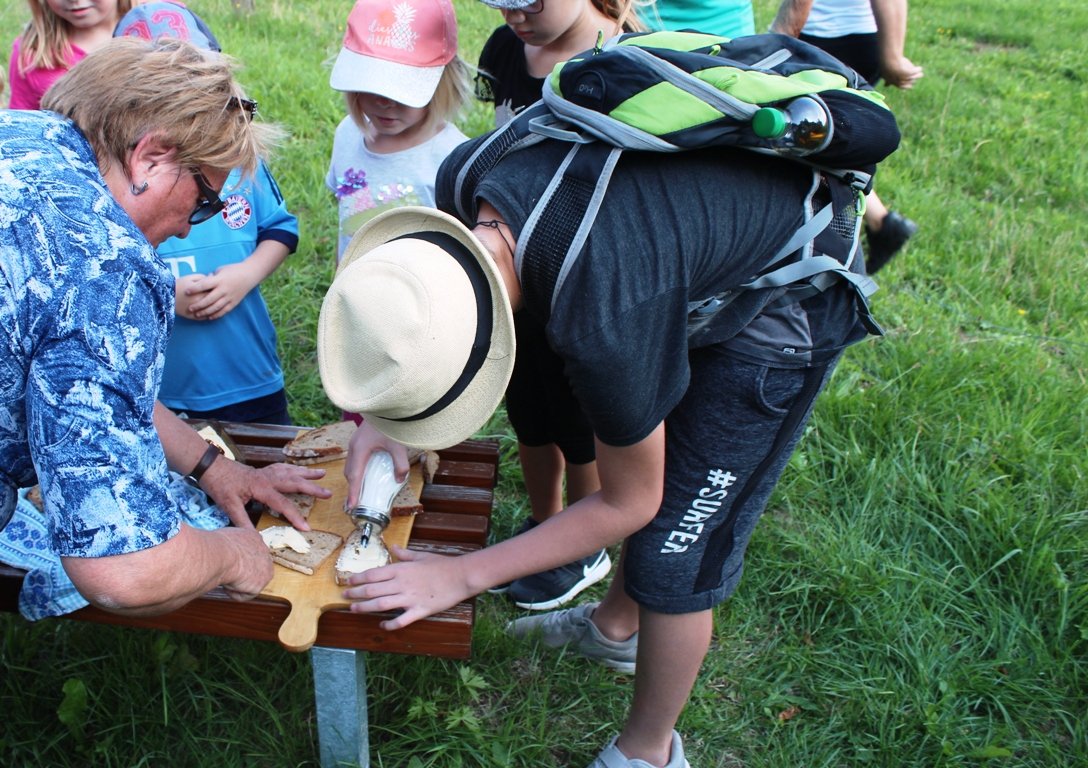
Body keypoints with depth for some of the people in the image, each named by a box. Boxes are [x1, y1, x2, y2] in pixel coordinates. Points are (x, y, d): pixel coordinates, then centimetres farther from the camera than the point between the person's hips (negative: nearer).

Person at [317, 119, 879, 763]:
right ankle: (616, 626, 50)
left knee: (673, 551, -1)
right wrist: (381, 415, -7)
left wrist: (460, 577, -16)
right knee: (641, 458, 23)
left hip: (787, 305, -7)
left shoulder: (602, 325, -41)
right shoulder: (464, 179, -22)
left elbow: (627, 504, -21)